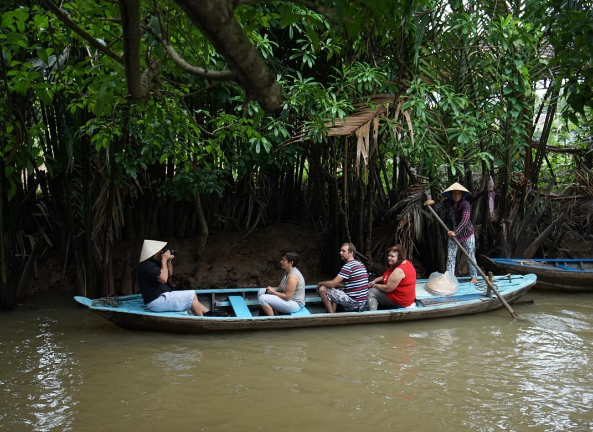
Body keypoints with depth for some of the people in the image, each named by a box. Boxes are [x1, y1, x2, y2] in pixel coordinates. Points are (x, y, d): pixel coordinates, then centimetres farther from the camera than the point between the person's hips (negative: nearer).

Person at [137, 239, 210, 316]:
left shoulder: (154, 263, 16)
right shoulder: (147, 265, -18)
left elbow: (170, 274, 23)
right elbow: (163, 278, -29)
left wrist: (169, 261, 6)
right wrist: (164, 260, -19)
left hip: (162, 297, 11)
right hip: (157, 301, -11)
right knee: (192, 296, -11)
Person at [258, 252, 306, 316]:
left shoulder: (293, 276, -25)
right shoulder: (288, 272, 8)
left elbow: (287, 297, -26)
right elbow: (282, 288, 19)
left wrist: (273, 292, -14)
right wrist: (272, 289, 0)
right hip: (289, 300, 11)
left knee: (263, 299, -22)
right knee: (261, 292, 10)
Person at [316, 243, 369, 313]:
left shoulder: (348, 266, -16)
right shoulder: (360, 264, 13)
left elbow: (332, 284, -14)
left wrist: (320, 283, 4)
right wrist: (337, 284, 19)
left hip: (354, 302, -10)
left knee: (322, 289, -8)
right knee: (334, 291, 30)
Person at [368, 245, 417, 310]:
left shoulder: (399, 271, -29)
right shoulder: (405, 263, 4)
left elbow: (387, 289, -24)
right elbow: (387, 276, 18)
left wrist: (375, 285, -6)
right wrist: (375, 281, 8)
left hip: (400, 301, -11)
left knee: (371, 292, -6)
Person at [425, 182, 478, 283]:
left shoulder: (465, 204, -23)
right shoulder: (448, 202, -5)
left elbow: (465, 220, -35)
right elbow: (435, 210, -9)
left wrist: (455, 232, -45)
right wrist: (432, 203, -29)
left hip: (467, 234, -4)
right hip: (453, 234, 5)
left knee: (470, 256, 5)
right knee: (450, 257, 1)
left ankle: (474, 277, 19)